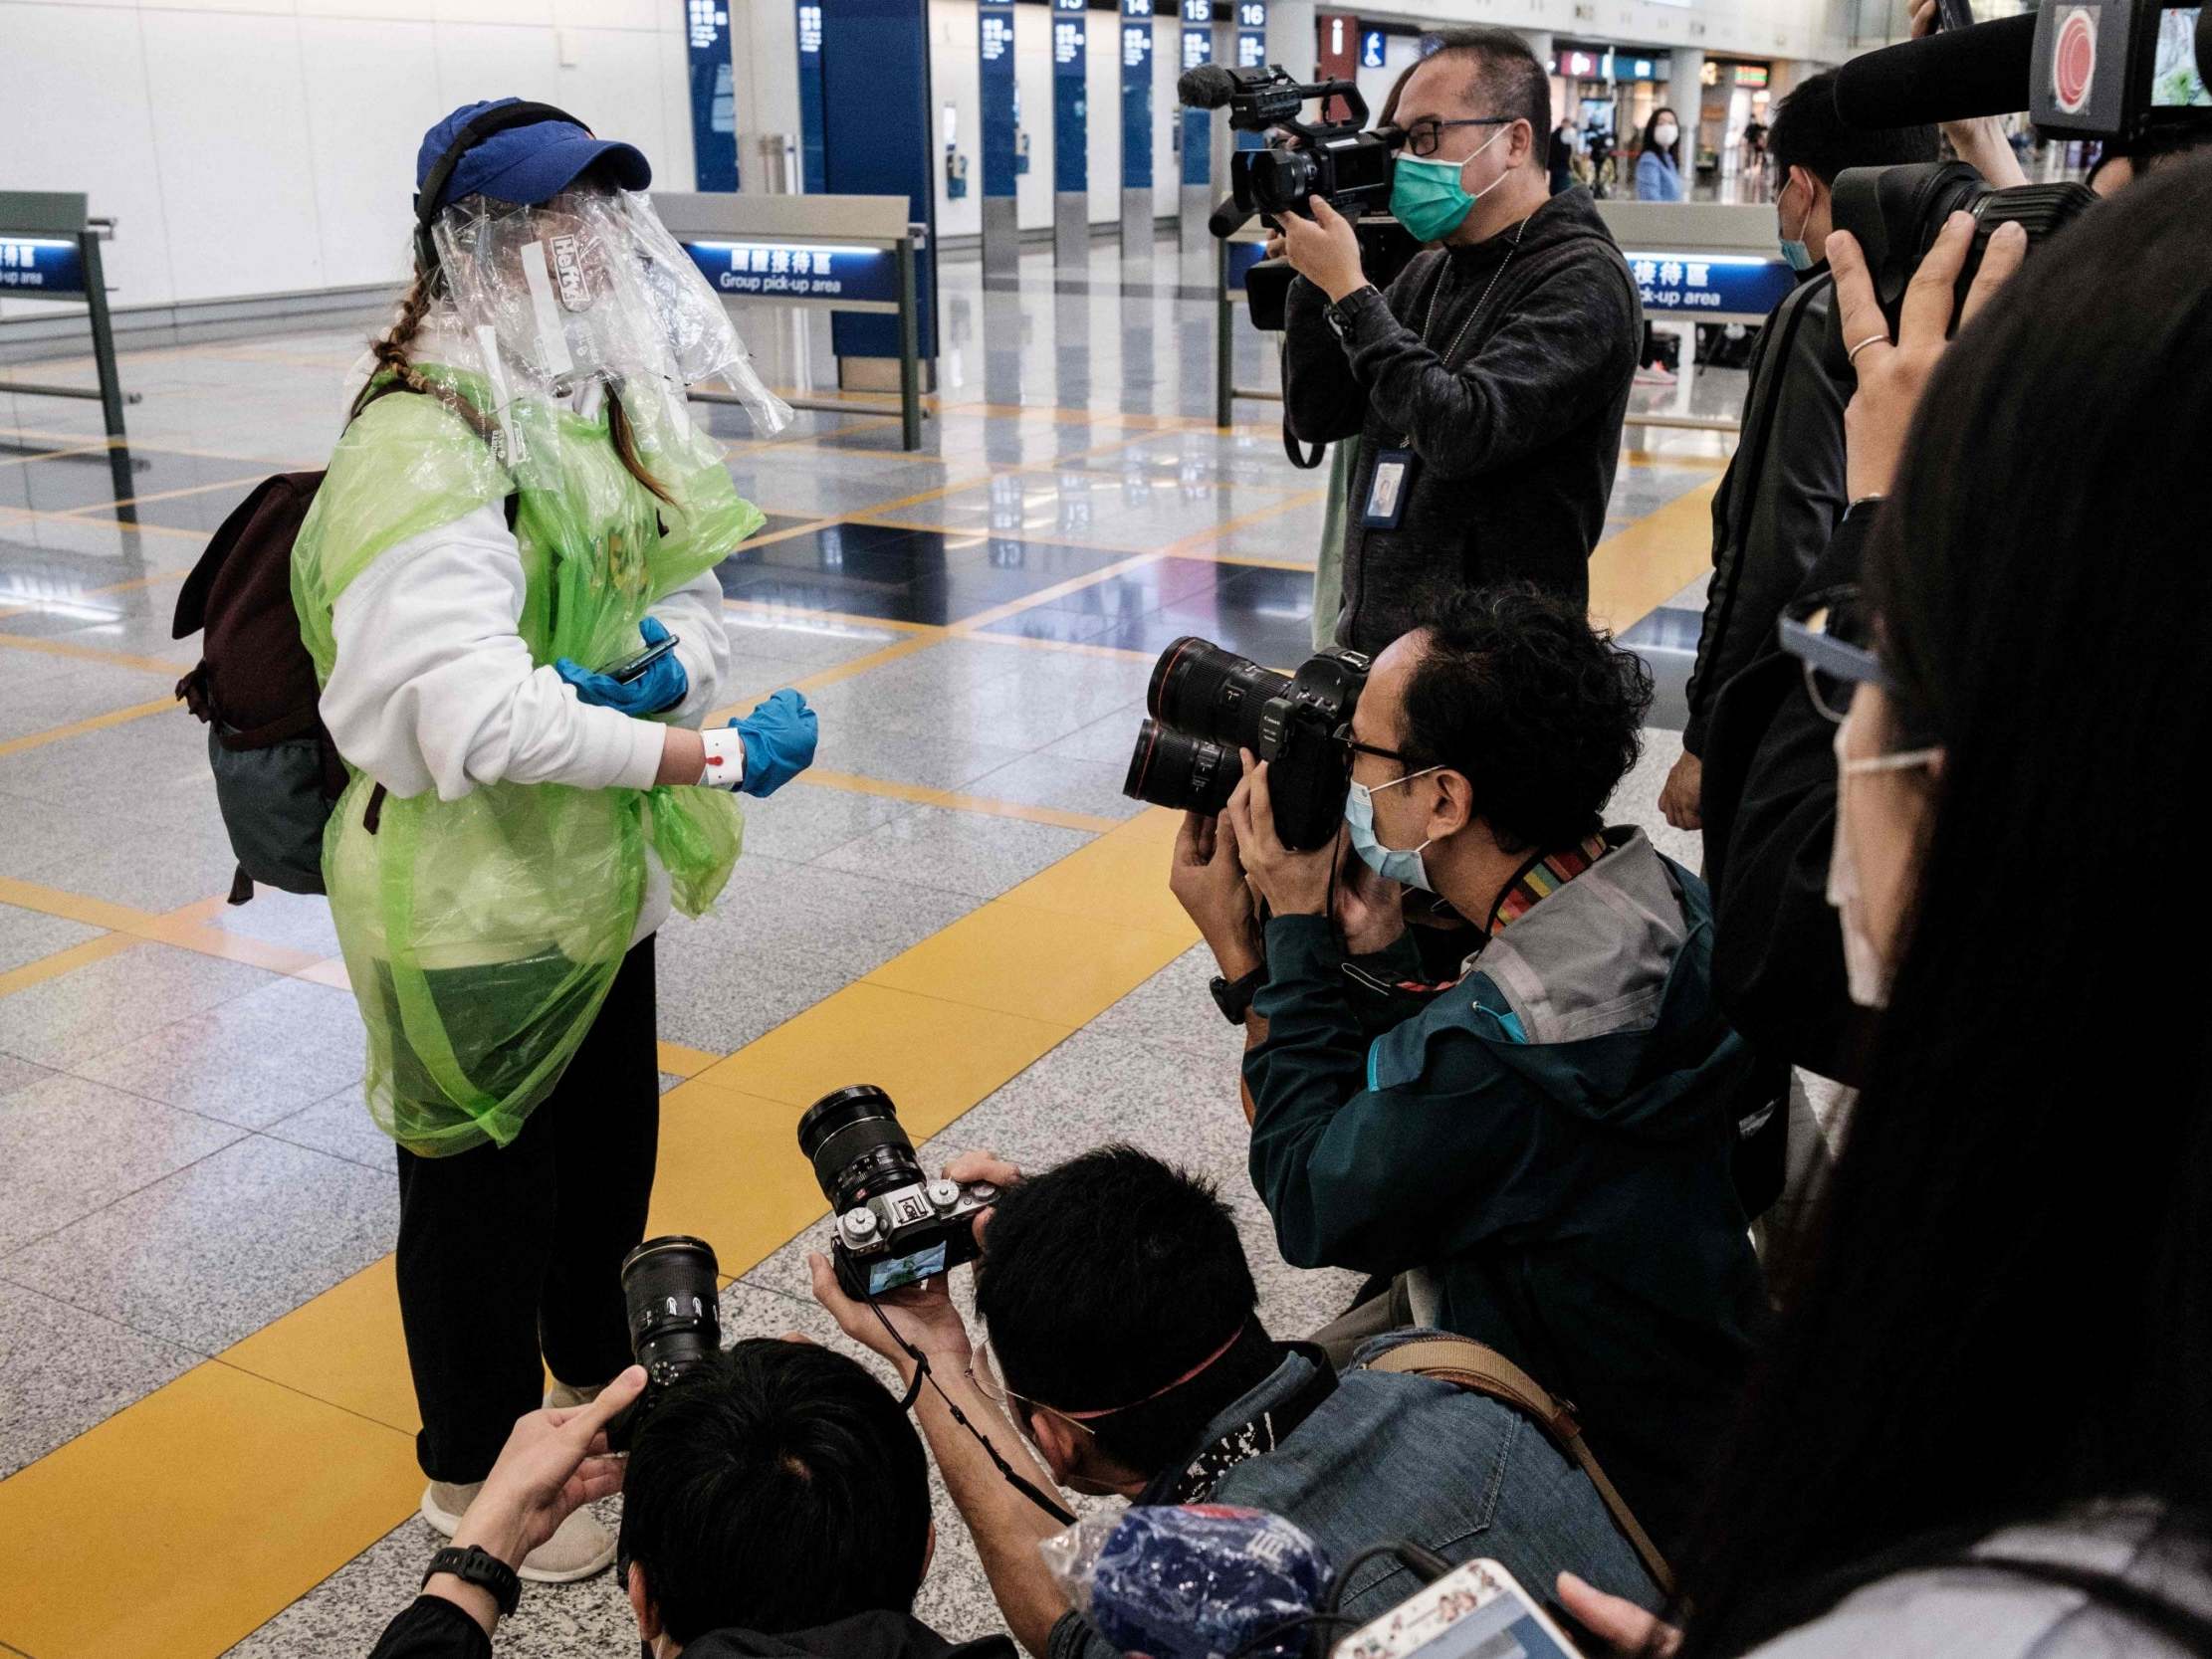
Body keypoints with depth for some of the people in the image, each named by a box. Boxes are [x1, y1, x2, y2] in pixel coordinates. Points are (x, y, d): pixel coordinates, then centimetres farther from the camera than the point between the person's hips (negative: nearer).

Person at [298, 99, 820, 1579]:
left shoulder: (597, 409, 5)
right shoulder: (424, 450, -24)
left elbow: (692, 596, 7)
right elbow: (476, 714, -33)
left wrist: (673, 667, -17)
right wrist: (717, 757, -29)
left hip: (603, 881, 9)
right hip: (475, 903, -8)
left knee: (611, 1151, 26)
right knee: (487, 1187, 11)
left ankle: (598, 1377, 51)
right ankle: (474, 1476, 35)